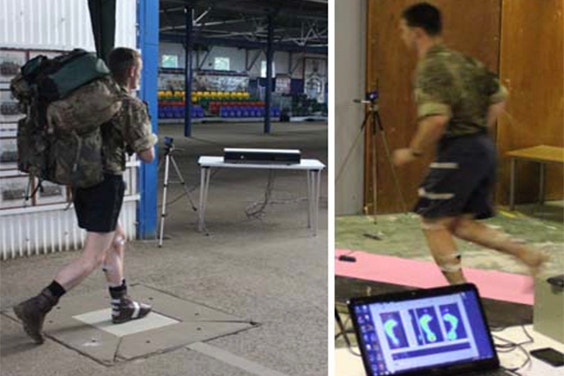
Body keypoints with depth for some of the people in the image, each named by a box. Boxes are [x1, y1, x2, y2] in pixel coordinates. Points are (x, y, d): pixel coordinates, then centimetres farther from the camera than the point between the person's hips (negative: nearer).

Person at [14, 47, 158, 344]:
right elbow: (147, 156, -7)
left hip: (82, 179, 8)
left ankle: (121, 305, 27)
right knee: (92, 259, -4)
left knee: (116, 240, 21)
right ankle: (37, 307, -11)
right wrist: (149, 140, 12)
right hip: (106, 183, -8)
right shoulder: (132, 106, -11)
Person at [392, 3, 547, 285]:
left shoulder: (429, 68, -13)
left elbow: (436, 119, -26)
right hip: (484, 147, 9)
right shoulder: (460, 60, 14)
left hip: (458, 152, -9)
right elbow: (500, 95, 21)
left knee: (433, 223, 4)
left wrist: (413, 152, -13)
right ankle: (527, 254, 8)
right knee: (461, 223, 16)